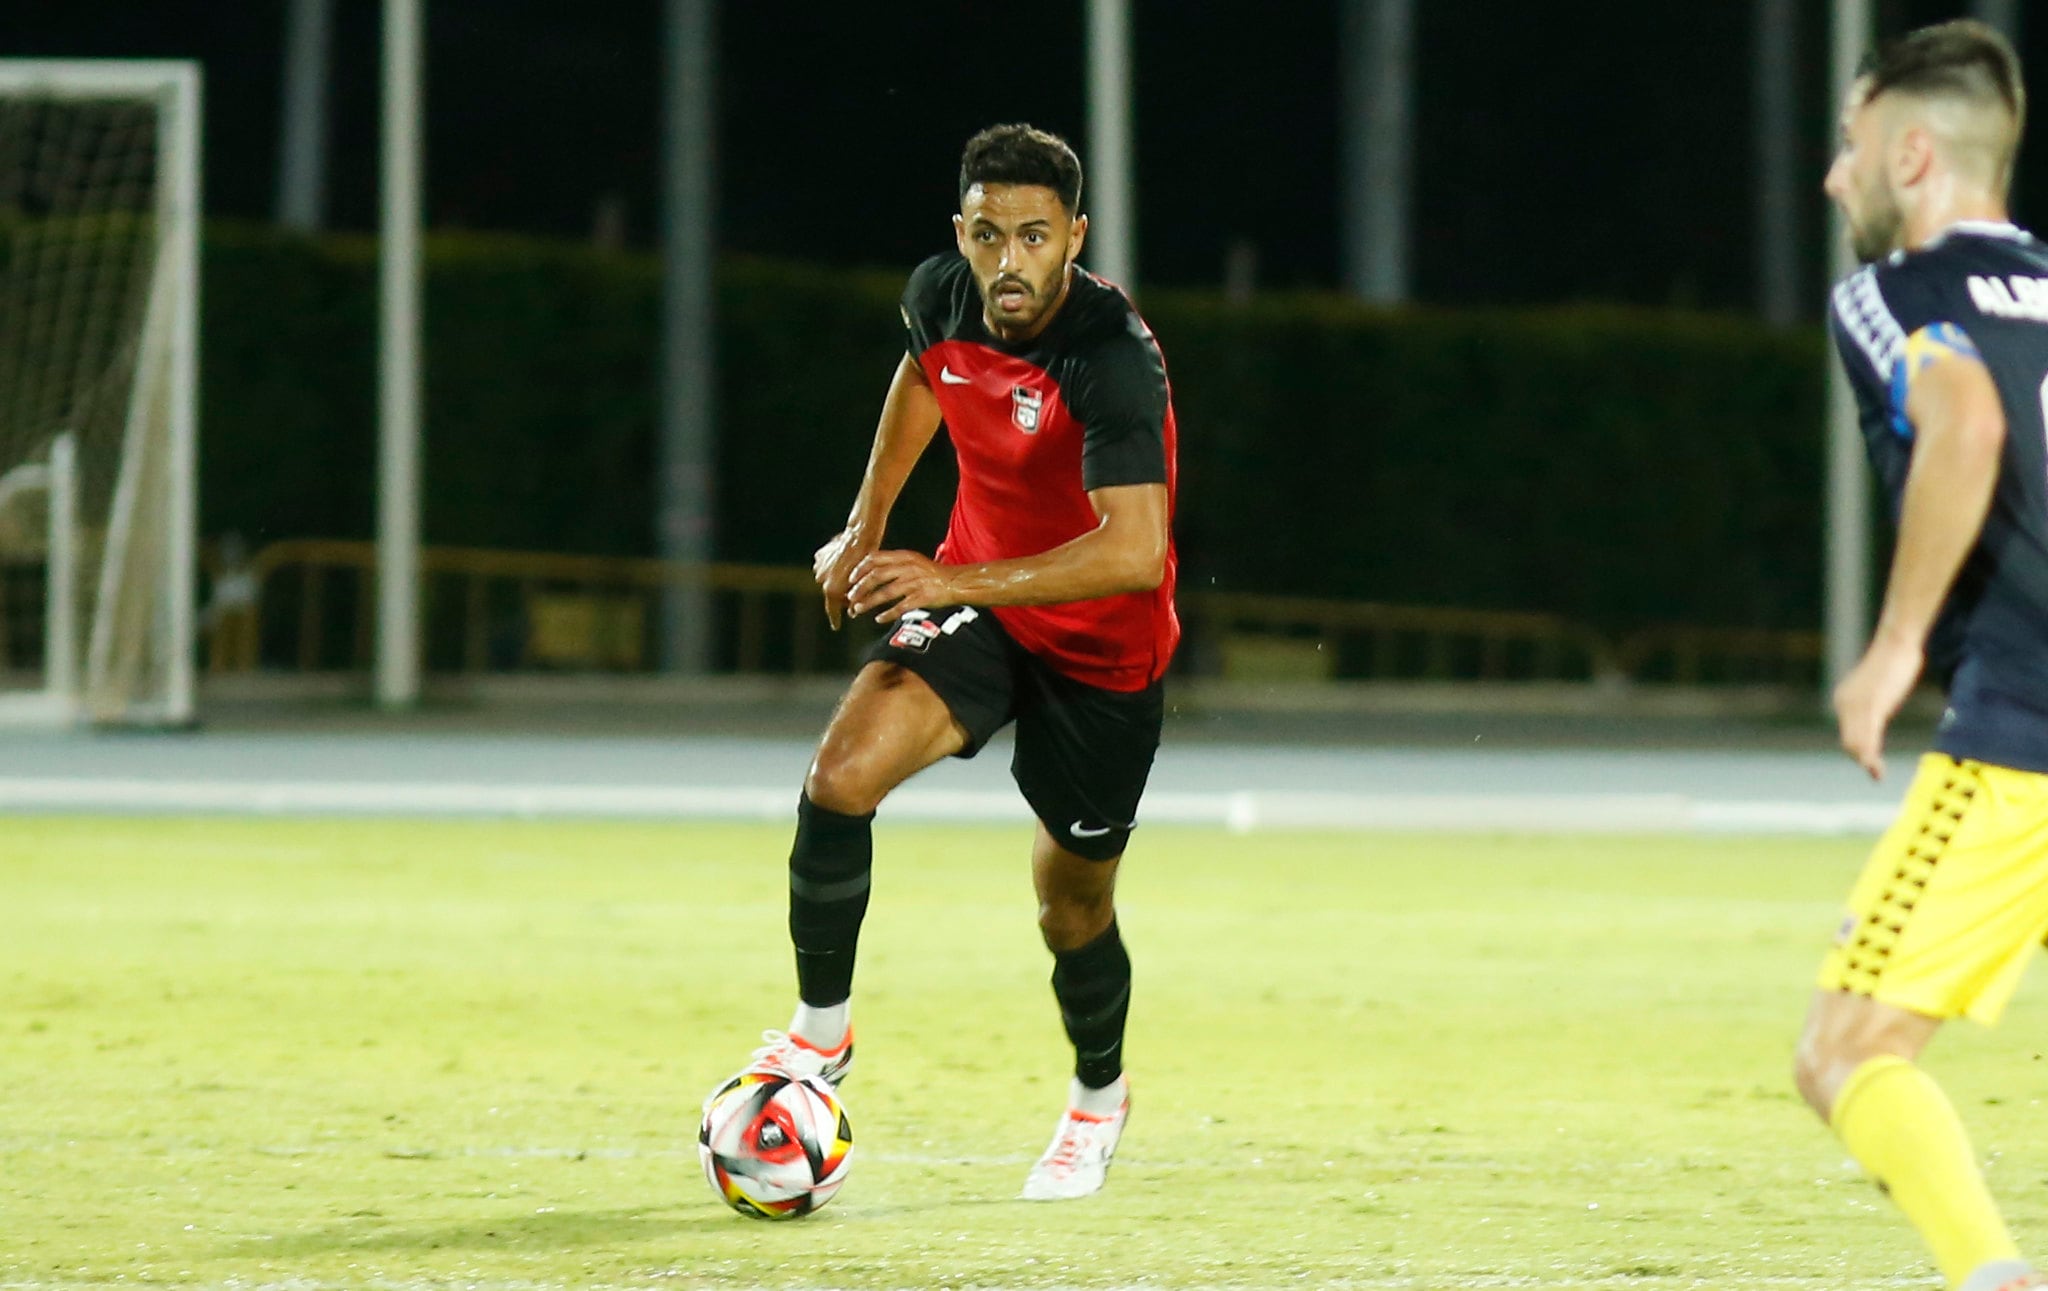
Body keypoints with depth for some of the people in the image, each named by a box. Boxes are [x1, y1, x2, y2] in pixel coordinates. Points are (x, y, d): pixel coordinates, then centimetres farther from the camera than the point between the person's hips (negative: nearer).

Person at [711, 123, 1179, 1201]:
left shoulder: (1112, 359, -32)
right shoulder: (942, 296, -12)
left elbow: (1133, 550, -41)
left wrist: (957, 582, -45)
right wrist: (865, 527, 18)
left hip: (1102, 653, -4)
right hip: (974, 599, 4)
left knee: (1072, 907, 10)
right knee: (843, 770, -22)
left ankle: (1098, 1093, 41)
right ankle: (821, 1031, -4)